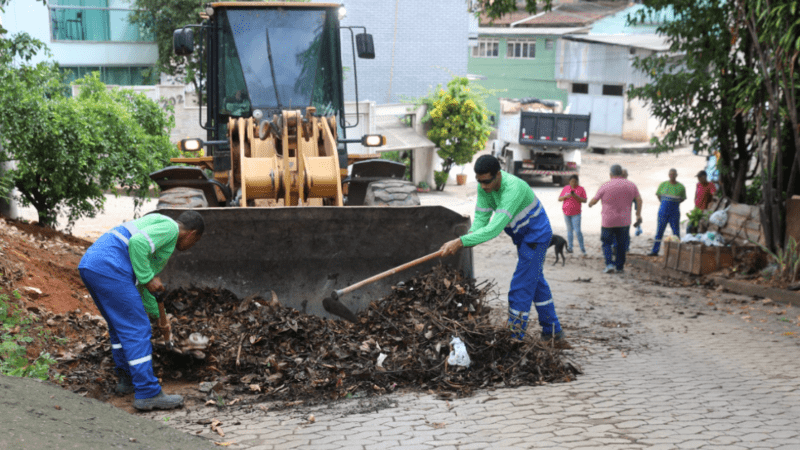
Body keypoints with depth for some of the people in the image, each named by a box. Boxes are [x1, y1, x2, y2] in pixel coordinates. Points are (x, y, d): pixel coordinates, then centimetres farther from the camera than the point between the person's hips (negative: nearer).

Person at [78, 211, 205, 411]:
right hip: (110, 267, -10)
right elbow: (137, 243, -17)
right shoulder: (170, 227, 2)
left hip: (88, 264, 10)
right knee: (136, 329, -4)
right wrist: (148, 279, -7)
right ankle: (148, 394, -3)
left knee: (119, 326, 25)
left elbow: (142, 284, 40)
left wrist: (157, 314, 49)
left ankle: (127, 379, 36)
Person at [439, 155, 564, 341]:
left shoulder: (513, 189, -39)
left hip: (536, 235, -9)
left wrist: (461, 241, -51)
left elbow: (495, 228, -46)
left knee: (520, 288, -11)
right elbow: (481, 217, -15)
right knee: (535, 281, 20)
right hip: (523, 237, 9)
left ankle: (515, 337, -6)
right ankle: (552, 331, 32)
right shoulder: (485, 186, -13)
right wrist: (470, 235, -37)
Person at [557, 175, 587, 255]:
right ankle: (570, 247, 14)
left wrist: (576, 196, -22)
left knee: (577, 231, -9)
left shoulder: (581, 189, -3)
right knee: (569, 230, 9)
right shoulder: (566, 188, 6)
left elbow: (584, 200, -8)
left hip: (576, 213, -3)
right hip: (566, 213, 4)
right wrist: (565, 196, -15)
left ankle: (582, 248, 1)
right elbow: (559, 199, 6)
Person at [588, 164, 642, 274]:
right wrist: (638, 214, 15)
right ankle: (620, 266, 15)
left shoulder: (606, 186, -8)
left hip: (608, 221, -3)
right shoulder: (631, 185, 2)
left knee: (607, 243, 9)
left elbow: (594, 200, 0)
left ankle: (609, 264, -7)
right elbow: (639, 200, 3)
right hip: (624, 221, 3)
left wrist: (590, 204, 22)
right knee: (621, 244, 14)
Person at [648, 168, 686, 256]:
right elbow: (658, 195, 16)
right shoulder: (663, 185, 2)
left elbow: (683, 198, 12)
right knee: (659, 230, 3)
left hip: (675, 212, -1)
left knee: (676, 231, 0)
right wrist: (663, 202, 9)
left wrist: (674, 203, 3)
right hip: (663, 210, 1)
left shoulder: (680, 187, 0)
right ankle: (655, 251, 8)